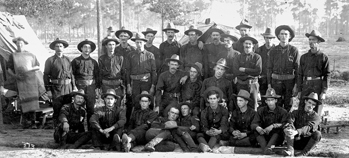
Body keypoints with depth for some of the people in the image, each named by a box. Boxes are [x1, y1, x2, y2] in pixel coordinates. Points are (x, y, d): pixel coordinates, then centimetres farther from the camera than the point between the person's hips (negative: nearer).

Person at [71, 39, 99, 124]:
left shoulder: (94, 62, 10)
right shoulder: (75, 61, 3)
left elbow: (97, 75, 11)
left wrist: (97, 87, 4)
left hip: (91, 87, 2)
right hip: (79, 87, -2)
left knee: (91, 109, 3)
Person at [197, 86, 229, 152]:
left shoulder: (224, 110, -1)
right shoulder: (204, 112, 5)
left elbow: (224, 125, -13)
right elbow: (203, 126, -6)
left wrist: (219, 131, -38)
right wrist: (208, 132, -32)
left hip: (221, 134, -2)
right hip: (208, 134, 3)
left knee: (216, 135, -35)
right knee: (199, 135, -27)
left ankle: (205, 148, -60)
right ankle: (207, 148, -58)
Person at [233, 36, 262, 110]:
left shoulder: (257, 57, 4)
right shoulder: (238, 57, 8)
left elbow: (258, 71, -8)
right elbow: (236, 72, -4)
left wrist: (244, 70, -7)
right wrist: (250, 73, -10)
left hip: (253, 84, -1)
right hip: (241, 84, 1)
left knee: (253, 104, -1)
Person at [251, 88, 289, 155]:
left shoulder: (282, 111, -1)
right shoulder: (261, 111, 4)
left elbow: (285, 124, -16)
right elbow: (253, 124, -7)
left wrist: (273, 126, -30)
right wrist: (257, 128, -29)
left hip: (277, 138, -2)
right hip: (264, 136, 2)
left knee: (278, 131, -30)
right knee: (257, 132, -25)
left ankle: (268, 147, -49)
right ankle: (265, 149, -47)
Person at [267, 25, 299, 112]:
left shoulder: (294, 50, 0)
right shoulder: (273, 51, 5)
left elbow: (297, 69, -1)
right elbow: (269, 68, 7)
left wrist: (296, 85, -6)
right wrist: (269, 84, 2)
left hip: (289, 81, -1)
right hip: (276, 81, 1)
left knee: (288, 106, 5)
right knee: (277, 105, 4)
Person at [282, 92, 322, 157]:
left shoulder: (316, 116, -3)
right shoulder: (296, 112, 7)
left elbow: (308, 128, -23)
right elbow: (290, 122, -12)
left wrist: (296, 132, -42)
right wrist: (287, 129, -37)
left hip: (308, 143, -2)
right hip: (295, 140, 2)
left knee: (317, 133, -28)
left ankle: (304, 152, -23)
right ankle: (290, 149, -32)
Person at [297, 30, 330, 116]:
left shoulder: (324, 57, 1)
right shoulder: (304, 57, 11)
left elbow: (327, 76, -2)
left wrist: (324, 92, -9)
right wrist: (299, 90, 7)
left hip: (318, 86, -3)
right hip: (306, 86, 3)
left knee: (316, 113, 1)